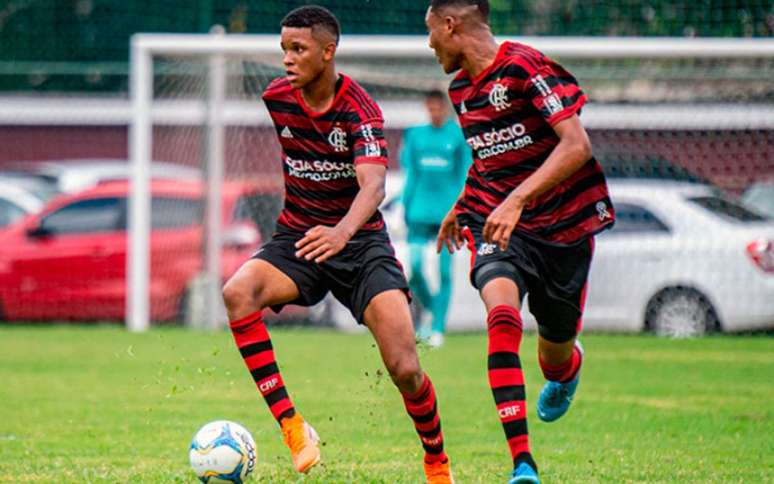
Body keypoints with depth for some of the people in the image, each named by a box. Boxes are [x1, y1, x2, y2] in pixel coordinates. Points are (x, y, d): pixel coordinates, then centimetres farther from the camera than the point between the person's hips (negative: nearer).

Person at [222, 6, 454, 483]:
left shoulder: (360, 109, -16)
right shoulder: (275, 99, -2)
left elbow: (373, 183, -31)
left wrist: (343, 231, -50)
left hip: (359, 242, -3)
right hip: (297, 238, 3)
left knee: (405, 368, -15)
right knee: (238, 293, -30)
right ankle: (291, 426, -29)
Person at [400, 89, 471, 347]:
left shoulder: (458, 137, 1)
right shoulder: (416, 135, 9)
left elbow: (464, 176, 2)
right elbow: (411, 175, 14)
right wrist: (406, 208, 10)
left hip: (447, 212, -2)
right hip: (421, 212, 2)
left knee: (444, 272, -3)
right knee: (413, 267, -8)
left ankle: (438, 328, 3)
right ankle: (429, 309, 18)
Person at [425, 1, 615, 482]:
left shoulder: (527, 67, -17)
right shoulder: (460, 88, 8)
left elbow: (577, 146, -25)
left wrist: (517, 199, -32)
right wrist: (462, 206, 26)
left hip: (563, 223, -4)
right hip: (495, 220, 4)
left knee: (555, 357, 9)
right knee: (502, 314, -27)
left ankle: (567, 368, 52)